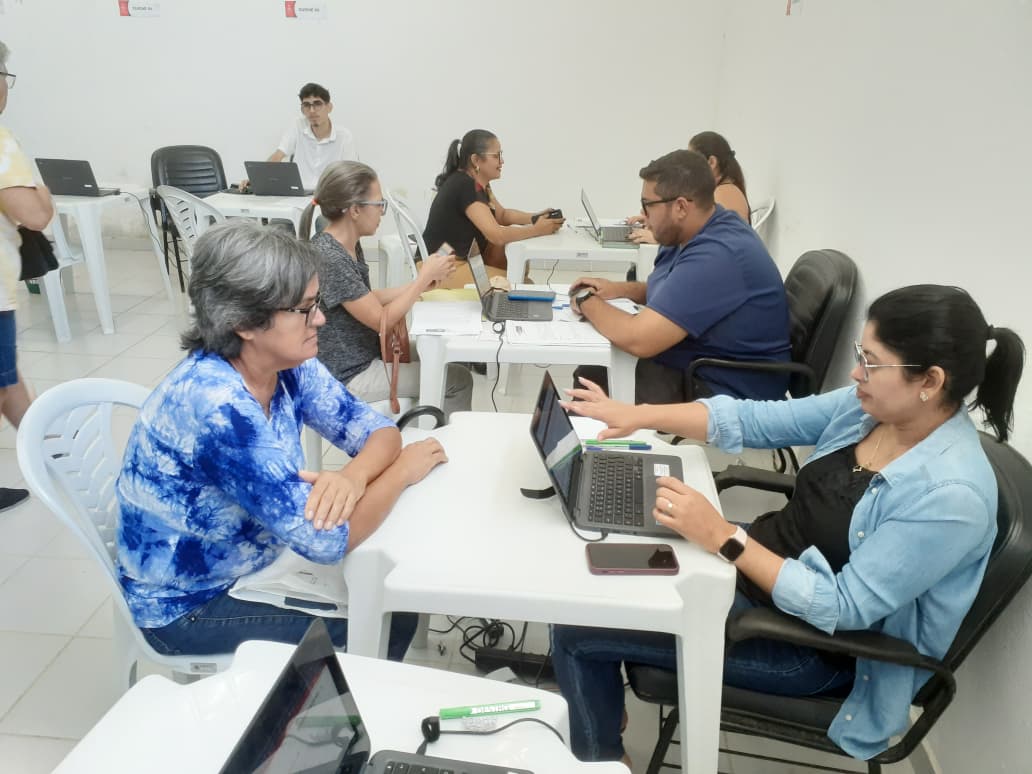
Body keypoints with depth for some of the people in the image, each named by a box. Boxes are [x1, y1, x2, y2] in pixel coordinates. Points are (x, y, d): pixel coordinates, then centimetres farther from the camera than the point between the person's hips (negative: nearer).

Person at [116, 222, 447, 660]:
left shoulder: (287, 365, -11)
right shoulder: (214, 406, -34)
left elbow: (376, 429, -6)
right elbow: (326, 540, -34)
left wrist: (354, 476, -28)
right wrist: (404, 468, -19)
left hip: (252, 562, 7)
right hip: (188, 604, -7)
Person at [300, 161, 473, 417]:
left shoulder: (349, 246, 1)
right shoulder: (330, 259, -26)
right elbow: (381, 319, -21)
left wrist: (422, 283, 3)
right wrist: (425, 277, -13)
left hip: (363, 356, 9)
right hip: (348, 377, -9)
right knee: (458, 380, -4)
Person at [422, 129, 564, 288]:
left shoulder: (479, 182, 6)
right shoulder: (463, 186, -23)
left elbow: (502, 215, 16)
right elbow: (497, 235, -28)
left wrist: (535, 217, -2)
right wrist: (537, 229, -18)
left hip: (463, 258, 10)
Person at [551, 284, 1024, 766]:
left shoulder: (951, 495, -28)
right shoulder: (871, 406, -6)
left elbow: (840, 608, -28)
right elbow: (755, 419, -4)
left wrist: (724, 538, -32)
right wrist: (638, 416, -12)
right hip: (763, 562, 8)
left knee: (579, 628, -9)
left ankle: (597, 756, 20)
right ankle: (599, 706, 34)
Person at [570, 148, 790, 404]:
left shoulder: (715, 256, -28)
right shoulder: (699, 232, 4)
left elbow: (638, 339, -31)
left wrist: (587, 302, -12)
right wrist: (620, 289, 6)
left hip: (723, 390, -10)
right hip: (690, 366, 10)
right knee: (589, 373, 3)